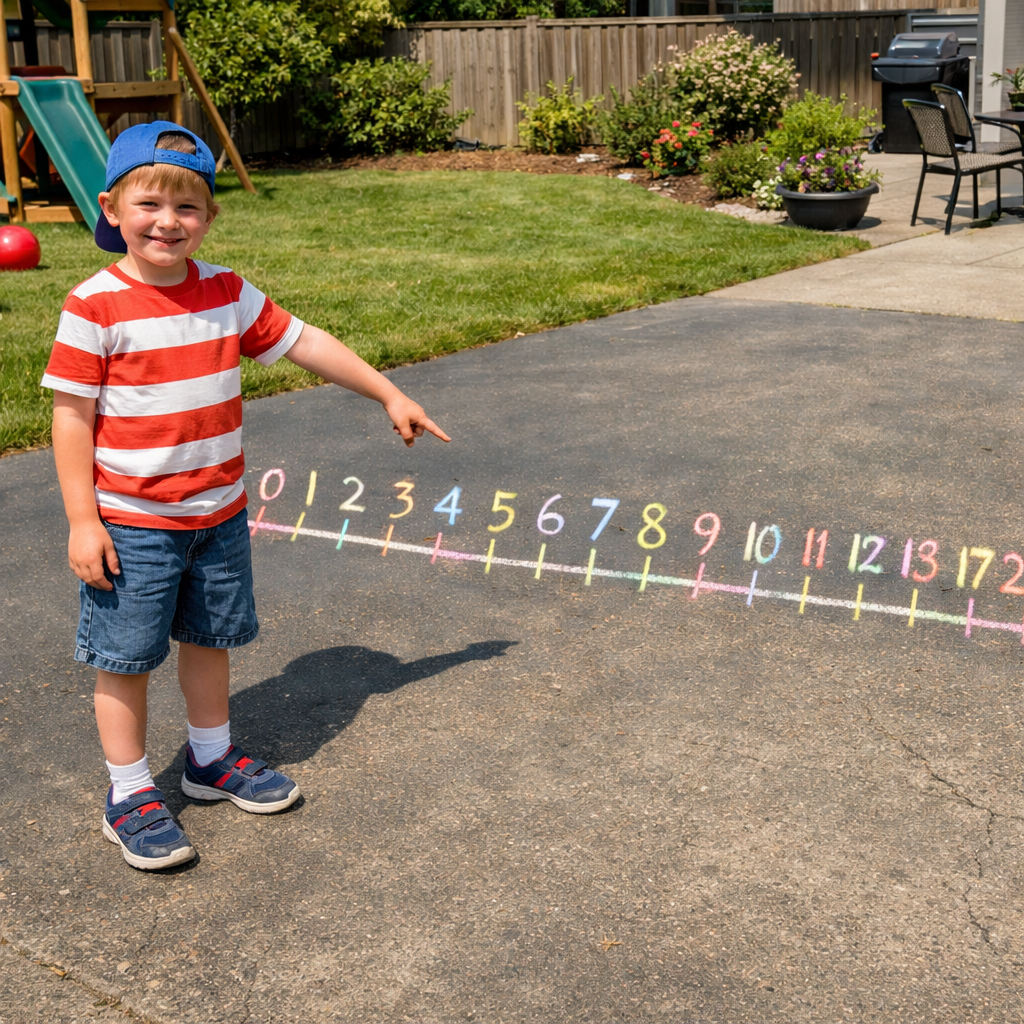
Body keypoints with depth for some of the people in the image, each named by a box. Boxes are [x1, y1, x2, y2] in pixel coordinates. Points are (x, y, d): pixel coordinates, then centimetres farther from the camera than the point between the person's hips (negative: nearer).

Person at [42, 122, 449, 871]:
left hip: (219, 514, 6)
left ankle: (213, 759, 40)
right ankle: (130, 796, 20)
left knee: (210, 639, 20)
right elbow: (72, 415, -12)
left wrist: (389, 394, 13)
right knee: (127, 659, 5)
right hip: (132, 525, -5)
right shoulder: (95, 307, -14)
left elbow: (304, 342, 10)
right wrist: (82, 520, -15)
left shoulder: (227, 293, 1)